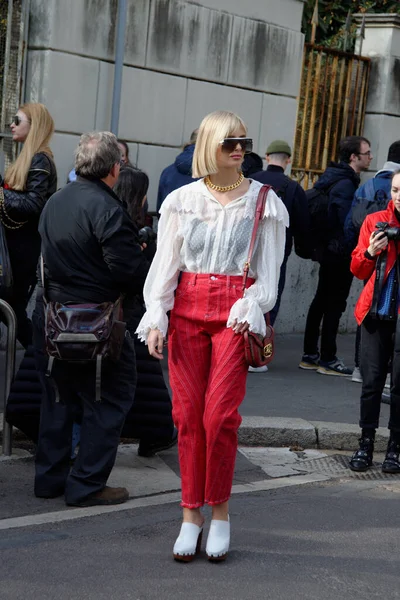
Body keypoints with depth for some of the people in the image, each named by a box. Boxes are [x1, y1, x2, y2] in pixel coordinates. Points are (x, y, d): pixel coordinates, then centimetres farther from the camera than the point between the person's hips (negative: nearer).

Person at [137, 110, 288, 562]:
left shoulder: (263, 201, 5)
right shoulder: (183, 200, 9)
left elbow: (268, 271, 4)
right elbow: (165, 264, 8)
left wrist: (248, 311, -11)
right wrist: (155, 319, -1)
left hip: (236, 314, -2)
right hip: (186, 309, 2)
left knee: (219, 415, -9)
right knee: (188, 413, 0)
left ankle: (219, 511, 8)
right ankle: (191, 514, 9)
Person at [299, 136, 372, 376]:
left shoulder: (333, 178, 14)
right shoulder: (345, 184, -18)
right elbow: (348, 222, -21)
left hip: (329, 250, 10)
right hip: (341, 253, -10)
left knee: (322, 301, 14)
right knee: (335, 303, -4)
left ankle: (310, 355, 21)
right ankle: (328, 359, 1)